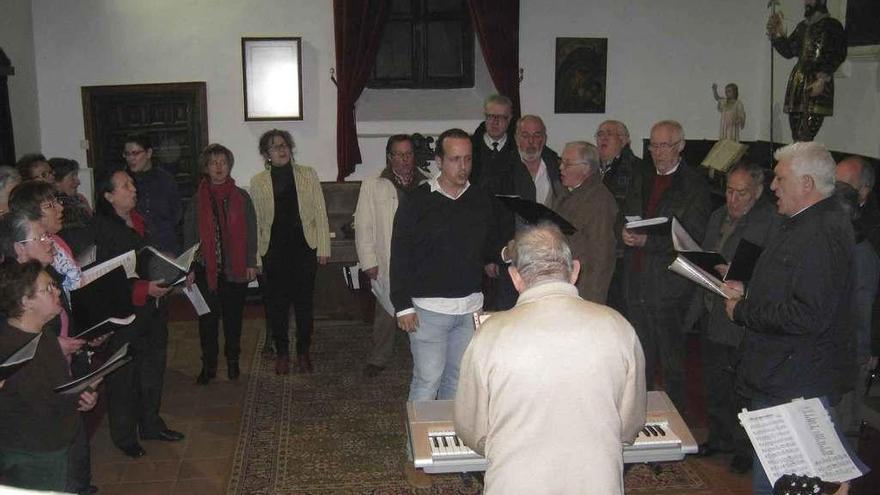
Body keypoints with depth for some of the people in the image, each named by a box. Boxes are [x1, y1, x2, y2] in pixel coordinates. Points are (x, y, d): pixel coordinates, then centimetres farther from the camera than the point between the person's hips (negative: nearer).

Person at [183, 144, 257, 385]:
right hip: (206, 269, 0)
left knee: (233, 316, 9)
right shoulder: (197, 200, 3)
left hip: (236, 268, 0)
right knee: (208, 318, 2)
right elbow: (189, 236, 5)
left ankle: (233, 361, 24)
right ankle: (208, 365, 13)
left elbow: (251, 232, 5)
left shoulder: (241, 197, 3)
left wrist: (251, 263, 0)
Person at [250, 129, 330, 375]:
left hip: (304, 247, 0)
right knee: (276, 304, 5)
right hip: (273, 251, 0)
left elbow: (320, 212, 3)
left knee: (305, 302, 6)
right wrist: (254, 258, 2)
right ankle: (282, 352, 22)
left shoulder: (308, 175, 4)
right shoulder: (258, 182, 3)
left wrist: (323, 247, -2)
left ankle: (303, 352, 22)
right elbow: (254, 221, 5)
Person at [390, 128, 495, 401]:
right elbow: (400, 256, -5)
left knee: (459, 378, 14)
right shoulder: (418, 201, -6)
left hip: (470, 307, 4)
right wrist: (403, 306, -8)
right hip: (429, 308, -4)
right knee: (427, 380, -2)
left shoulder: (480, 200, 7)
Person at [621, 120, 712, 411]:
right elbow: (624, 222, 17)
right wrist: (627, 235, -7)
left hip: (669, 287, -5)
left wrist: (647, 241, -21)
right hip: (637, 284, 6)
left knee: (673, 364, 2)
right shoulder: (641, 181, 17)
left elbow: (692, 239, -12)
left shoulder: (695, 186, -4)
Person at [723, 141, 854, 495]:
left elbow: (809, 316, -28)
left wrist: (742, 312, -17)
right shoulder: (804, 224, 14)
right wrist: (749, 293, 10)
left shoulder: (822, 234, -22)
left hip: (796, 386, -11)